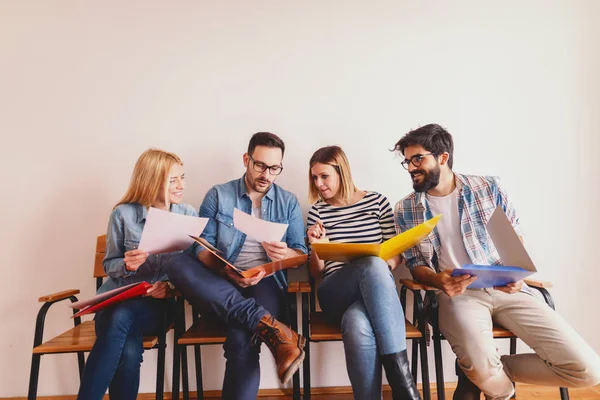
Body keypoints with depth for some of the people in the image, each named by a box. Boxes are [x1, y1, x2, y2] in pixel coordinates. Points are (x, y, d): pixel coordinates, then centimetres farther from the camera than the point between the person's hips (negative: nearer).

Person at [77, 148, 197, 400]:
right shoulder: (123, 213, -3)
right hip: (119, 297, 0)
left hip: (159, 303, 0)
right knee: (128, 353, -31)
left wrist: (172, 286, -16)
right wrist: (126, 265, -19)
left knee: (121, 317, -33)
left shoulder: (188, 215, 1)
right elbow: (109, 265, 5)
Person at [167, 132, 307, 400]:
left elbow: (303, 255, 6)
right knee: (179, 264, -30)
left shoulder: (289, 202, 9)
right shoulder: (218, 195, 7)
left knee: (242, 338, -34)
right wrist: (227, 272, -20)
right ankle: (269, 326, -38)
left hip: (265, 282, -1)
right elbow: (202, 247, 0)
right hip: (220, 286, 2)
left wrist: (286, 254, -19)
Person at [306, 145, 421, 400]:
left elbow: (396, 254, 11)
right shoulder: (317, 211, 10)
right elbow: (316, 273, 11)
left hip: (376, 289, 0)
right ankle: (402, 379, -33)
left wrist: (382, 268, -12)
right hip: (336, 295, 0)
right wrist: (316, 247, -10)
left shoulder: (377, 201, 9)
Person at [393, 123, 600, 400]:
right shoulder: (405, 210, 1)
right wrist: (439, 280, -19)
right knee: (482, 366, -31)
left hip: (506, 289, 3)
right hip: (457, 294, -2)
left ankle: (478, 373, 8)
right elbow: (416, 264, 4)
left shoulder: (490, 188, 3)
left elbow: (517, 241, 10)